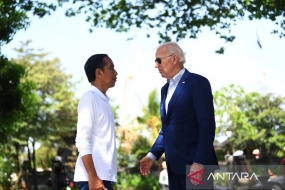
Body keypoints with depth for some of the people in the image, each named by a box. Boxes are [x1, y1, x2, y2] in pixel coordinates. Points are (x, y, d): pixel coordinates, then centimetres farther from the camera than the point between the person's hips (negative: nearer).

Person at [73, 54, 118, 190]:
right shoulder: (89, 98, -7)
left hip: (104, 176, 9)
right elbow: (82, 141, -15)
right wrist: (92, 177, -21)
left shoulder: (103, 100, 19)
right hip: (94, 177, -9)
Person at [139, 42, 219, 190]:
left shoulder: (197, 83, -7)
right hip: (174, 165, 8)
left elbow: (207, 125, -14)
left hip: (195, 164, -8)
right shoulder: (166, 89, 18)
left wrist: (199, 162, -20)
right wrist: (153, 155, 9)